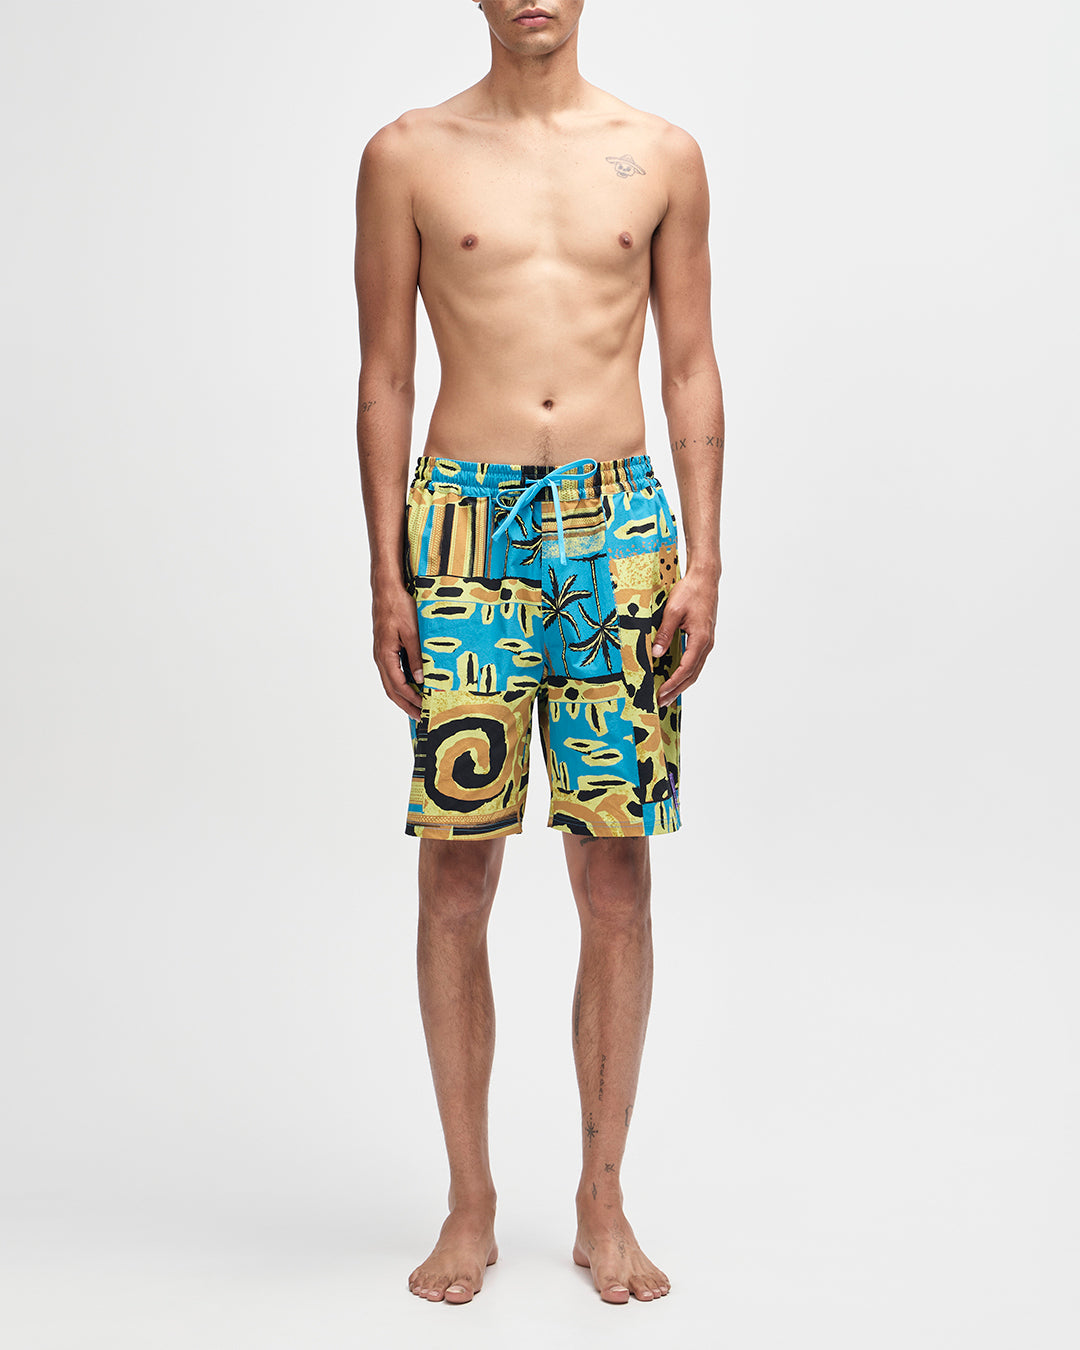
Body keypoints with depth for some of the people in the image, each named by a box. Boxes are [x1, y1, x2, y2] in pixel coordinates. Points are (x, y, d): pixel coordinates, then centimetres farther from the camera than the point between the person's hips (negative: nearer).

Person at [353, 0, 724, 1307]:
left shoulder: (662, 156, 10)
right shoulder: (408, 155, 7)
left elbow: (691, 372, 10)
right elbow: (384, 377, 6)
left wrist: (702, 560, 1)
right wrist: (387, 577, 0)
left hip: (618, 526, 1)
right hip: (465, 526, -1)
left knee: (616, 877, 3)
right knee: (456, 875, 1)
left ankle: (602, 1202, 17)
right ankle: (470, 1205, 16)